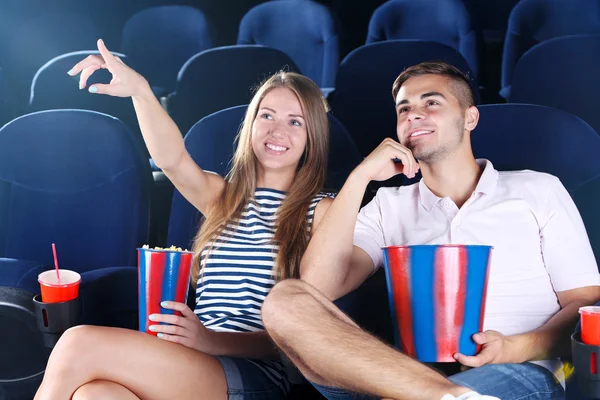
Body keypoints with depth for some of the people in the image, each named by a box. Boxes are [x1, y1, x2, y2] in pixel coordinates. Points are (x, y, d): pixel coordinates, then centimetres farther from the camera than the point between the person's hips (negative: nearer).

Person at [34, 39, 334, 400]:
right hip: (195, 367, 4)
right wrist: (141, 91, -23)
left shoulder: (321, 211, 3)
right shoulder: (224, 196, 18)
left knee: (80, 345, -23)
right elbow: (172, 160, -4)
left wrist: (211, 340, -18)